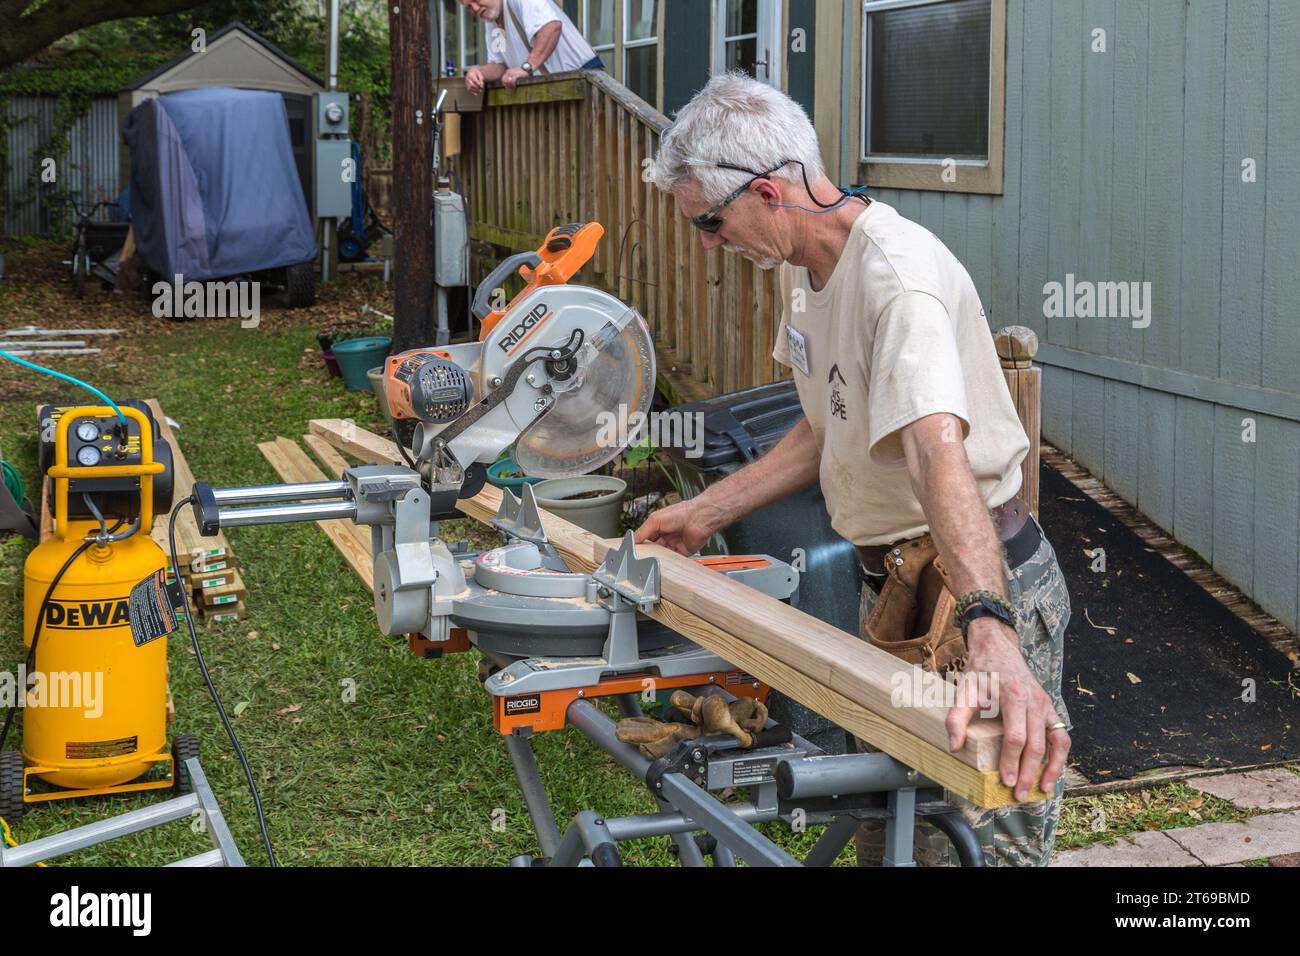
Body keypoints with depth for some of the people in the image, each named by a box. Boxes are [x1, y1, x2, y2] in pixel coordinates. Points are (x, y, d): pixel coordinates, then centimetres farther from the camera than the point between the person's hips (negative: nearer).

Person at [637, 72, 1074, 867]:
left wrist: (992, 640, -55)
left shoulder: (899, 274, -27)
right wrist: (709, 512, 12)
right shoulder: (802, 264, 4)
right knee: (884, 834, 19)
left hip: (981, 582, -9)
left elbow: (936, 451, -43)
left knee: (975, 842, -4)